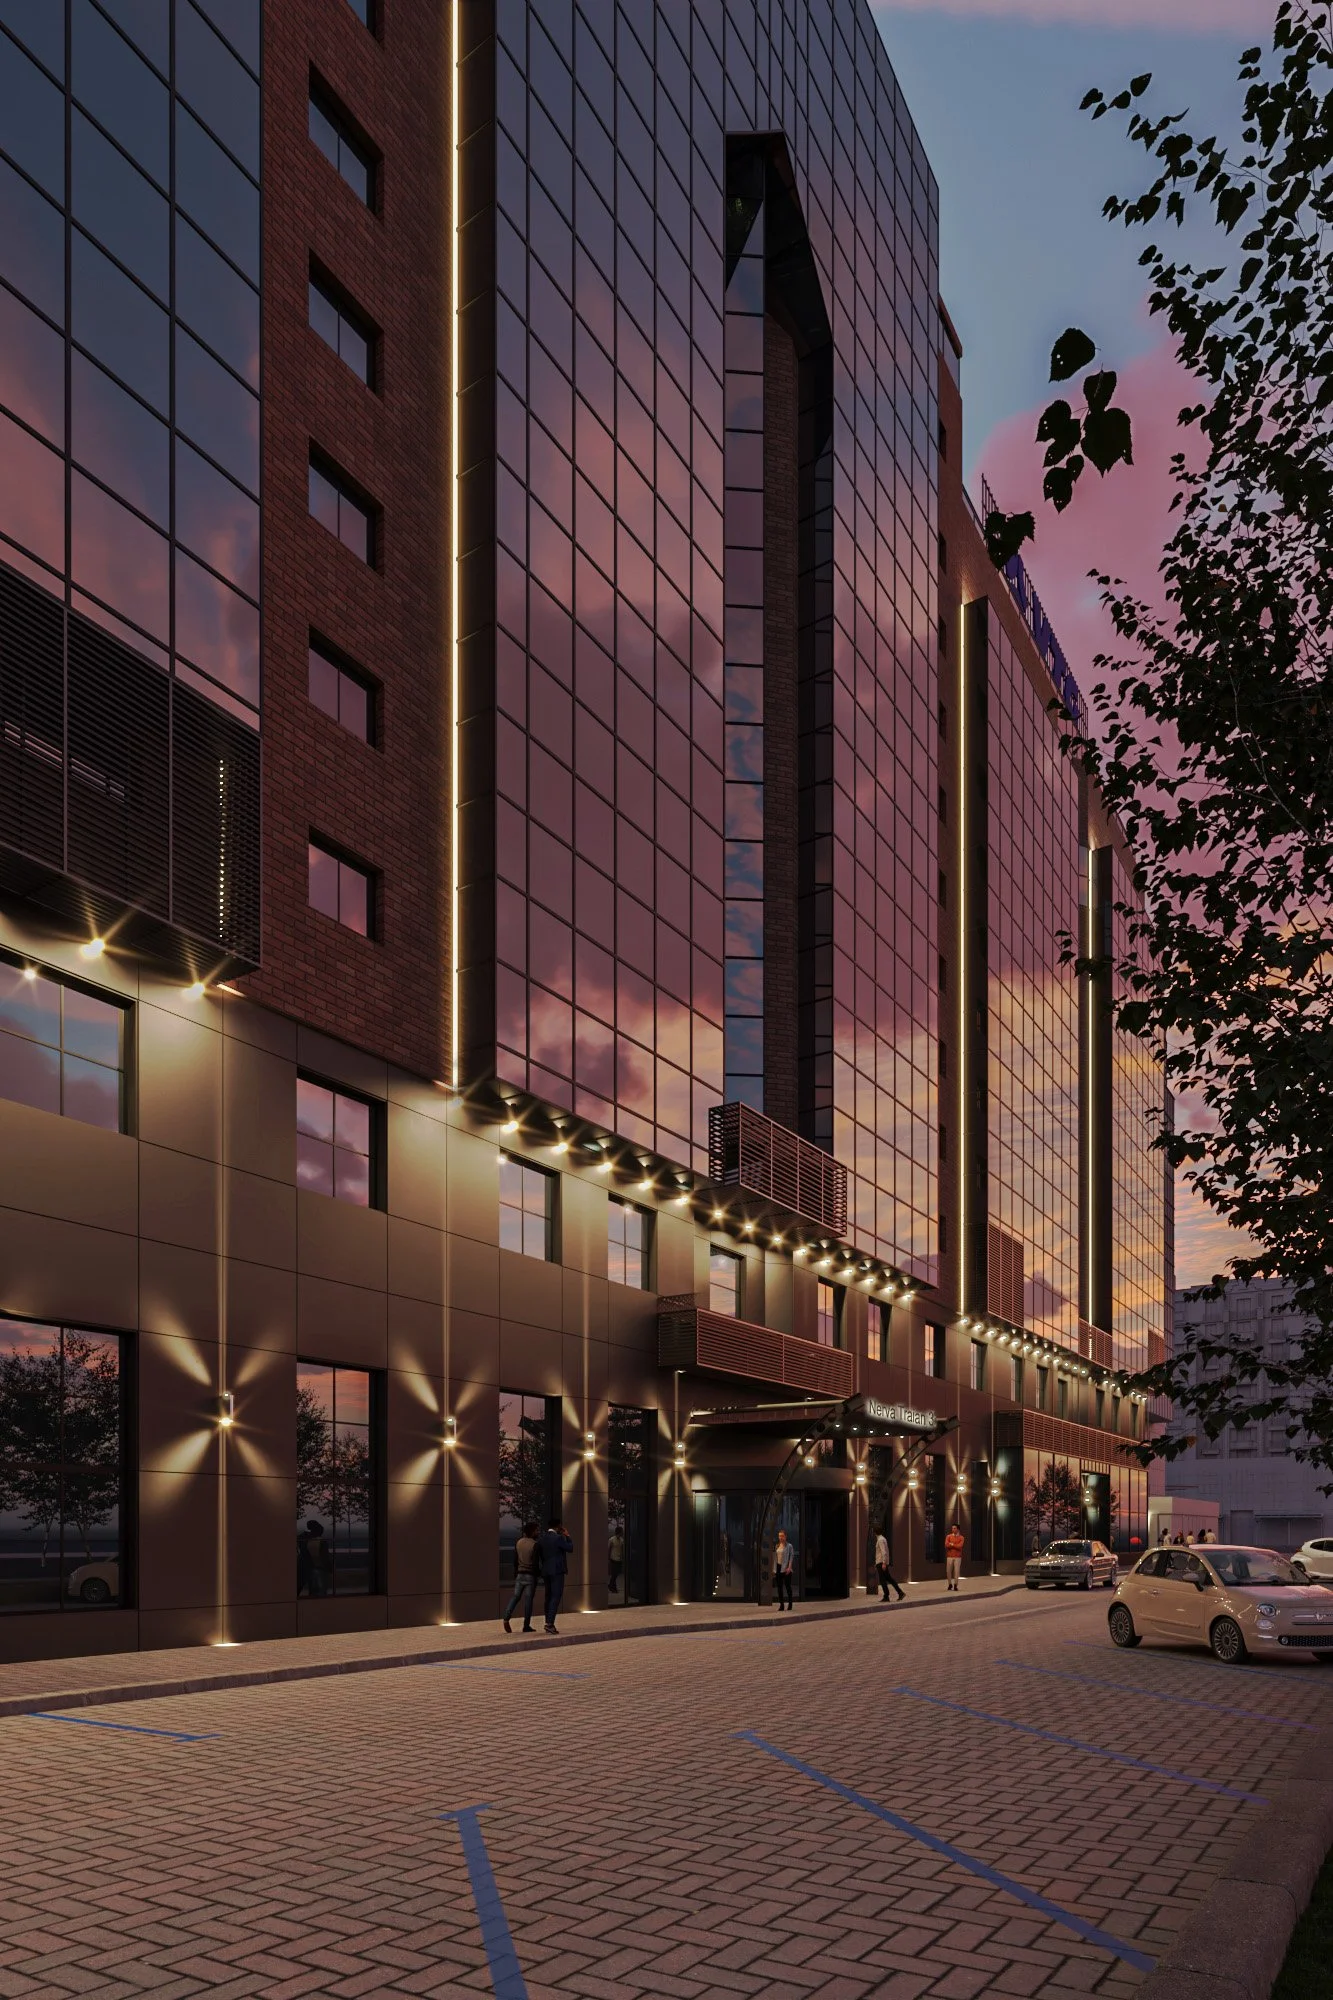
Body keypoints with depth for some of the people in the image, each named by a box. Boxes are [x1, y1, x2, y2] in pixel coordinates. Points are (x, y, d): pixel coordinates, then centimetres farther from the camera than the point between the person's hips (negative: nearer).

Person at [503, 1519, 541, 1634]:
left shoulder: (518, 1542, 5)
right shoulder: (534, 1544, -13)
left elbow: (515, 1560, 10)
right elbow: (535, 1562, -14)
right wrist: (537, 1575, -2)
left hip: (520, 1574, 5)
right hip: (530, 1575, -5)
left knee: (516, 1596, 10)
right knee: (528, 1599, 1)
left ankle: (506, 1618, -7)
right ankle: (526, 1625, 4)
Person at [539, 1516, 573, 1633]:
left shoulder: (542, 1539, 9)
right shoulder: (558, 1538, -13)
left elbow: (541, 1555, 12)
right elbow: (570, 1548, -5)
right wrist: (568, 1536, 7)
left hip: (546, 1571, 7)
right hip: (557, 1571, -7)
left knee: (548, 1597, 12)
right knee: (556, 1597, -9)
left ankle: (548, 1623, 14)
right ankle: (550, 1623, -19)